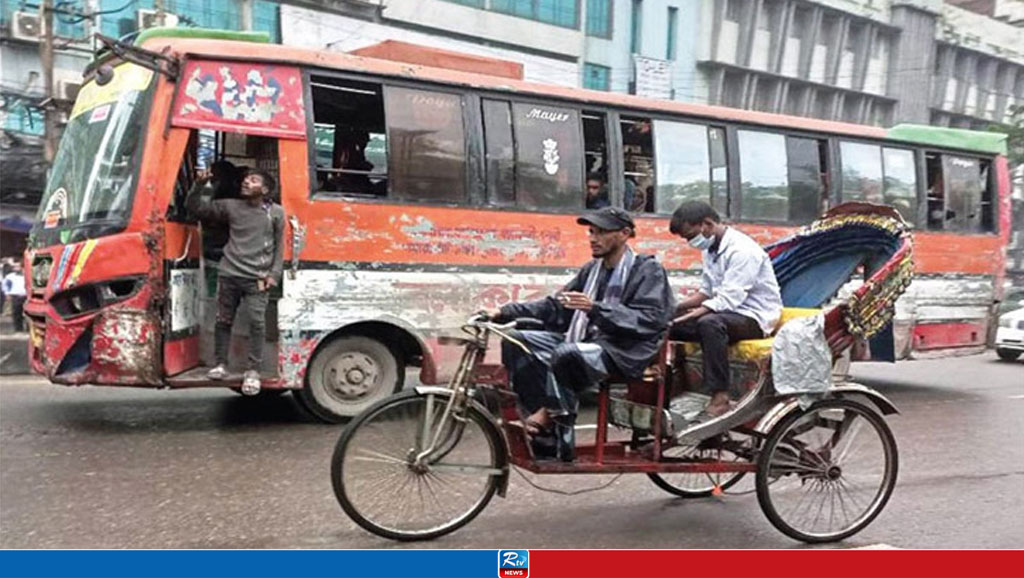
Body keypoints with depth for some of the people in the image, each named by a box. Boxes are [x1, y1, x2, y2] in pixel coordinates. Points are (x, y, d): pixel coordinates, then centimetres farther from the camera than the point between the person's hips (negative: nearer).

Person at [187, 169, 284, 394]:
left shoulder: (276, 213, 4)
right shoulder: (231, 206, 7)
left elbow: (280, 246, 6)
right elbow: (195, 207, 11)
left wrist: (274, 274, -1)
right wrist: (200, 185, -4)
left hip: (257, 278, -2)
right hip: (229, 275, 3)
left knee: (256, 322, -8)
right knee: (223, 320, 9)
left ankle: (253, 370, -1)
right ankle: (221, 364, 22)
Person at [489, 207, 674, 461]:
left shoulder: (648, 270, -2)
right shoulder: (592, 269, 19)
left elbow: (651, 320, -16)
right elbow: (555, 307, 17)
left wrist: (595, 308, -25)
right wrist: (505, 312, 6)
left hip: (623, 353, -8)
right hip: (585, 342, 8)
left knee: (566, 353, -36)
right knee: (517, 341, -8)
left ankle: (551, 416, -11)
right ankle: (548, 432, -15)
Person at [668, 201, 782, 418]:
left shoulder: (742, 250, -19)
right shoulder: (711, 249, 10)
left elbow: (728, 300, -27)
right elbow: (706, 292, 16)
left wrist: (685, 318, -30)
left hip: (755, 317, -9)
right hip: (726, 311, 9)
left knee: (709, 323, -39)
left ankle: (720, 398, -37)